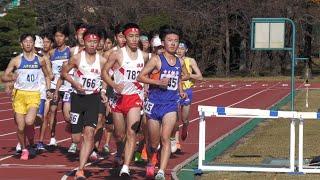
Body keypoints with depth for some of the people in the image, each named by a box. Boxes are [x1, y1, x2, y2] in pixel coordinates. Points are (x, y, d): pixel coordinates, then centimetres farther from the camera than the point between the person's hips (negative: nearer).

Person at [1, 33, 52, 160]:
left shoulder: (40, 60, 6)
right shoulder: (16, 60, 1)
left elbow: (47, 75, 21)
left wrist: (48, 87, 5)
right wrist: (11, 78, -21)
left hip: (34, 95, 0)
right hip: (19, 94, 0)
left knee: (29, 122, -23)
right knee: (20, 128, -2)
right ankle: (24, 150, 22)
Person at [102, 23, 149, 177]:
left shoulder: (144, 56, 5)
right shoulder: (117, 54, -6)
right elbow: (104, 71, -4)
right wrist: (114, 85, -19)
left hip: (135, 97, 1)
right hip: (119, 97, -1)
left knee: (131, 133, -15)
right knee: (119, 134, 11)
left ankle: (125, 168, -20)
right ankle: (119, 151, 46)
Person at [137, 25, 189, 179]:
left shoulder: (180, 62, 8)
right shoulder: (156, 60, -6)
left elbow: (185, 75, 29)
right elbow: (140, 77, -9)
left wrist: (180, 89, 12)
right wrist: (158, 82, -21)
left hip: (171, 104, 2)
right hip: (155, 103, -2)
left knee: (165, 138, -14)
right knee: (154, 142, 8)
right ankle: (150, 163, 37)